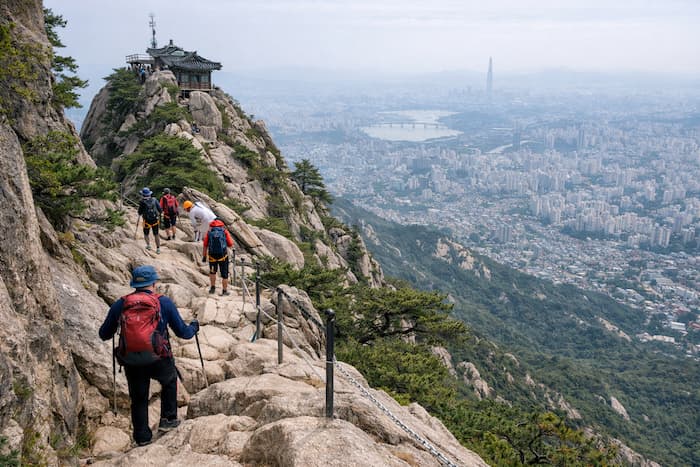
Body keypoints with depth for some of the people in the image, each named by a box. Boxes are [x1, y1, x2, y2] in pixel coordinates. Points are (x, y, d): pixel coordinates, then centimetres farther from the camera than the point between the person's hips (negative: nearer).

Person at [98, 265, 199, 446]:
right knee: (169, 380, 30)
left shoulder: (120, 304, 2)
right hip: (159, 361, -2)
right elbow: (183, 332, 2)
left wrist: (116, 325, 33)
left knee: (138, 399, 21)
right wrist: (194, 326, 24)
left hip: (131, 364, 2)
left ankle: (142, 437, 27)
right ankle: (168, 419, 29)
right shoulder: (164, 302, -3)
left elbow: (104, 335, 11)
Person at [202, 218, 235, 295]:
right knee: (224, 274, 11)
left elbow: (205, 246, 3)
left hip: (212, 256, 1)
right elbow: (231, 245, 2)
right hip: (223, 256, -1)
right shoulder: (224, 231, 4)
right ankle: (224, 291, 14)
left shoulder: (209, 232, 6)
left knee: (212, 272, 25)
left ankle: (213, 287, 26)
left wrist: (204, 257, 10)